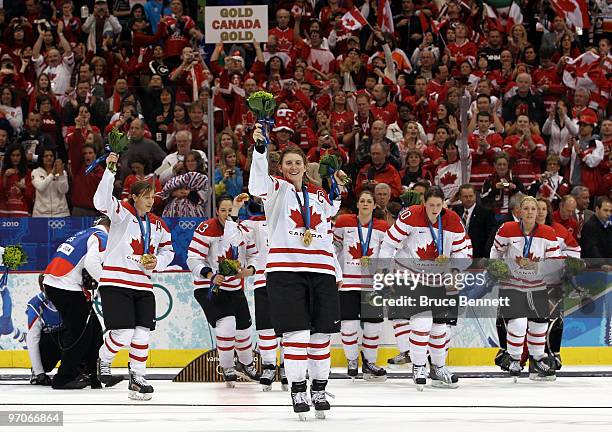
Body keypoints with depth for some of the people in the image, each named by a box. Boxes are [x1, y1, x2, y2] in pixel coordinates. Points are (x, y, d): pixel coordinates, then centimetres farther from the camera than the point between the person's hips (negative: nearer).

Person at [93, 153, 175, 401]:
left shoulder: (158, 225, 14)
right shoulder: (122, 212, -4)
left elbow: (168, 250, 24)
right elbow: (102, 201, -23)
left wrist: (157, 262, 2)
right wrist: (110, 171, -31)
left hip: (143, 285, 6)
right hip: (116, 282, -6)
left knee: (142, 334, 1)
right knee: (123, 334, -12)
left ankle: (138, 378, 12)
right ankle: (103, 360, 17)